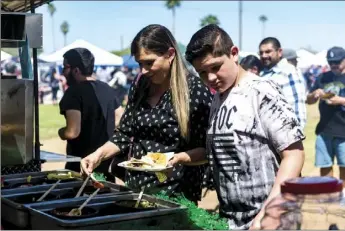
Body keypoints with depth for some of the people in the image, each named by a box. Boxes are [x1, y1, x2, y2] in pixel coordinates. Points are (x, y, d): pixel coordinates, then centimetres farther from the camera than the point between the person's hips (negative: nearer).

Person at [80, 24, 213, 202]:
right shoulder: (140, 84, 3)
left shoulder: (196, 90, -14)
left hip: (175, 194, -5)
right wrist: (99, 154, -6)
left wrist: (178, 158, -27)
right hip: (135, 187, 6)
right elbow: (125, 133, 8)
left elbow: (207, 149, -12)